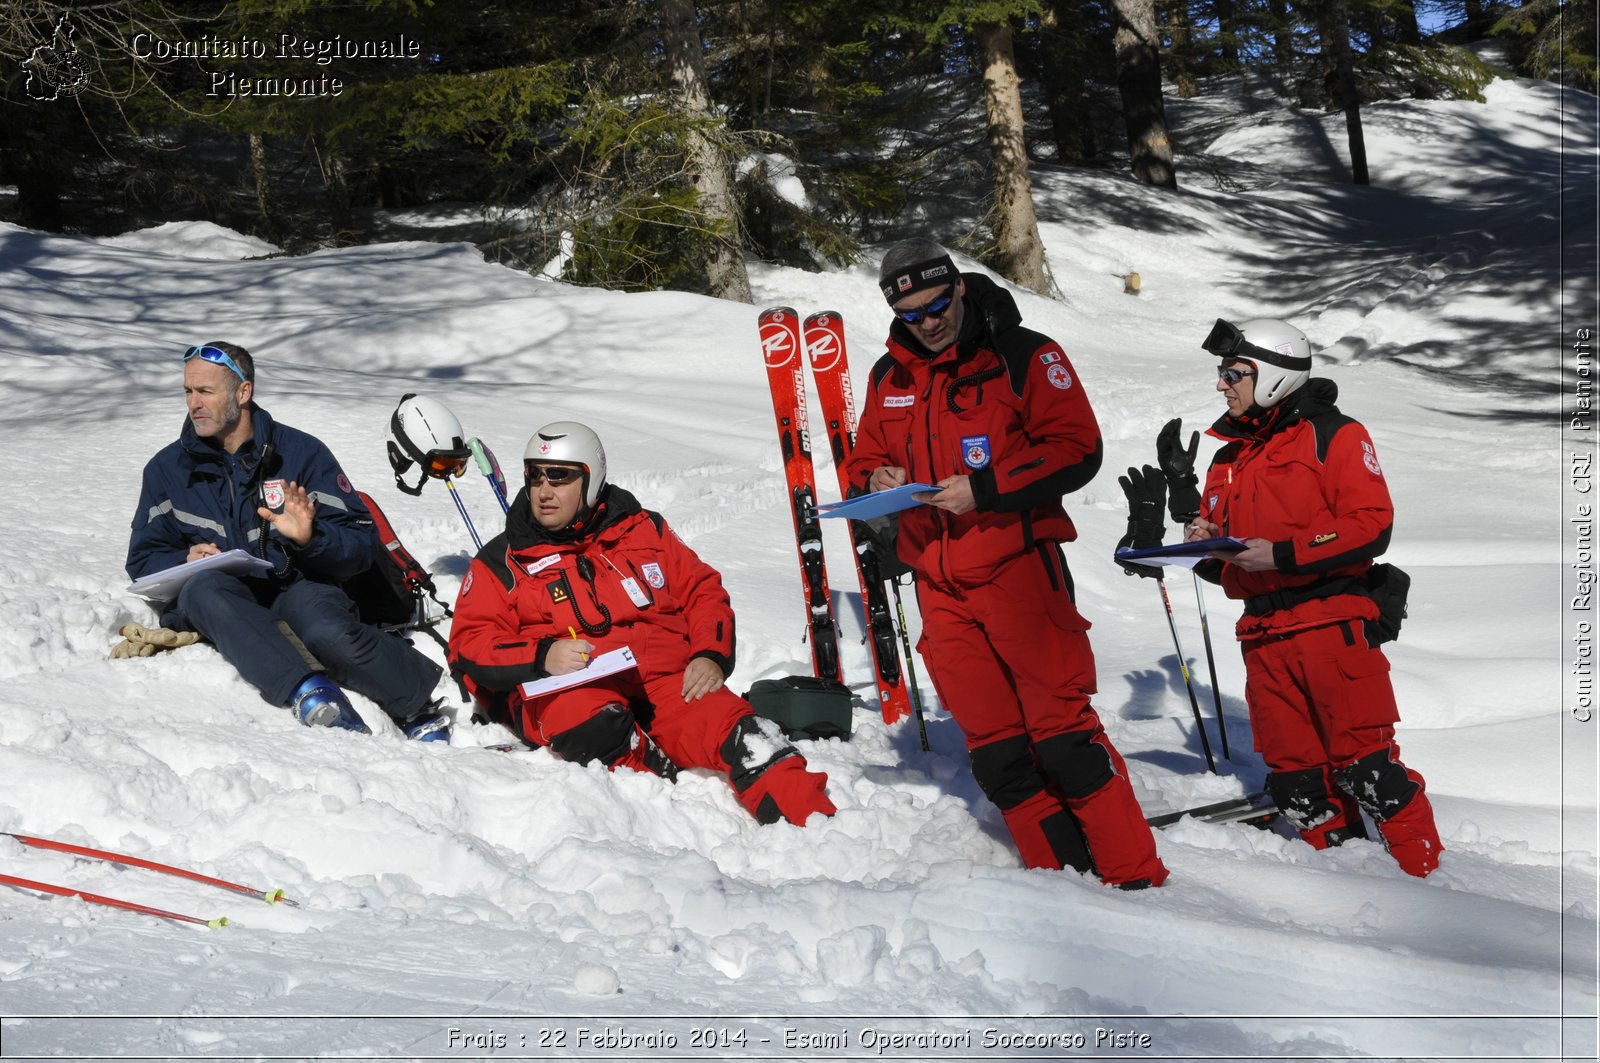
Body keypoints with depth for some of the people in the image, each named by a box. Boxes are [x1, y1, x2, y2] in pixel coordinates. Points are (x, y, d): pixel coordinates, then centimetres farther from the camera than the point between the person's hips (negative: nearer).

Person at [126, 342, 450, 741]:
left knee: (330, 635, -36)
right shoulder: (167, 468, 11)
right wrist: (185, 560, -10)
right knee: (205, 587, -35)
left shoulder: (301, 452, 5)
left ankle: (427, 705, -18)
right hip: (219, 604, 2)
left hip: (296, 590, -1)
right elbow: (143, 559, 14)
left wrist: (311, 538, -20)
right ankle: (305, 688, -46)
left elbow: (363, 543, 2)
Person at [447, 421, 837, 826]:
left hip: (666, 678, 1)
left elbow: (704, 591, 19)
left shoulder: (643, 530, 18)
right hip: (567, 690, 0)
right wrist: (541, 657, -14)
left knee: (731, 727, -29)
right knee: (593, 730, -38)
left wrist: (711, 656, -1)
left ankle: (814, 823, -42)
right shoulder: (502, 562, 13)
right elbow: (470, 646, 5)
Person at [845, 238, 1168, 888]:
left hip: (1018, 569, -5)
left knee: (1063, 734, -9)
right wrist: (877, 483, -2)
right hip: (938, 585, 5)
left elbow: (1077, 450, -9)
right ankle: (1064, 880, 14)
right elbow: (864, 460, 22)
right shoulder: (889, 377, 13)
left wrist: (984, 488, -17)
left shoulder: (1022, 356, -4)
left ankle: (1135, 878, 0)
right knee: (994, 752, 5)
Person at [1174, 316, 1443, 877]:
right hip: (1264, 635, 7)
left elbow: (1371, 525, -11)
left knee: (1364, 765, -9)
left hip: (1333, 623, -6)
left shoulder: (1331, 435, 0)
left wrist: (1282, 554, -17)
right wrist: (1205, 543, -1)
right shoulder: (1229, 458, 20)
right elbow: (1223, 566, 22)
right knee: (1294, 777, 6)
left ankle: (1426, 873, 1)